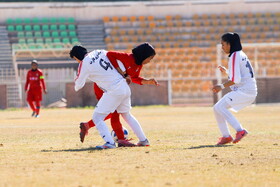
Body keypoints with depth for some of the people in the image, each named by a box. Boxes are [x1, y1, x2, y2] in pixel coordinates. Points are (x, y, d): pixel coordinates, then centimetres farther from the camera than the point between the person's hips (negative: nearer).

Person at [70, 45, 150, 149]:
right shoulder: (100, 52, 12)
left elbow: (79, 85, 6)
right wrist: (125, 76, 21)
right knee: (126, 114, 27)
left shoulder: (84, 64, -6)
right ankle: (143, 139, 30)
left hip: (114, 91, -8)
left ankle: (109, 142, -15)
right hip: (125, 87, 8)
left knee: (97, 118, 0)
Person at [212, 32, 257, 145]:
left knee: (220, 107, -19)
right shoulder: (241, 55, 18)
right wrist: (227, 71, 25)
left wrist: (222, 86, -13)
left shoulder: (235, 56, -12)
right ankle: (226, 136, 7)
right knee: (217, 108, 9)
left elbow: (236, 80, -20)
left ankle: (240, 130, -23)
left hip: (245, 91, -10)